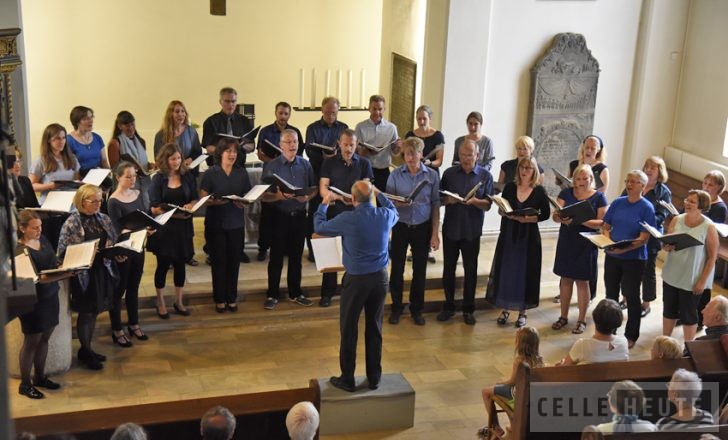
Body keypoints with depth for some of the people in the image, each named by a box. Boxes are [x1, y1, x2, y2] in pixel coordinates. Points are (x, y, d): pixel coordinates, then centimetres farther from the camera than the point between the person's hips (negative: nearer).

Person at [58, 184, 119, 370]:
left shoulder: (104, 219, 4)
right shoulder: (71, 223, -12)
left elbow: (114, 243, 11)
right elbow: (62, 251, -14)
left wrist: (119, 254, -8)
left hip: (103, 270, 5)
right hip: (83, 273, -5)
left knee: (94, 311, 15)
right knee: (86, 313, 6)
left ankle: (87, 349, 30)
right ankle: (84, 352, 23)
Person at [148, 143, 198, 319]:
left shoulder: (187, 176, 1)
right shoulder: (158, 179, -8)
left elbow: (195, 198, 6)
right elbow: (154, 208, -11)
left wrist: (190, 205, -16)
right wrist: (174, 213, -23)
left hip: (183, 226, 3)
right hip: (164, 227, -3)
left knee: (180, 263, 12)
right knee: (163, 264, 7)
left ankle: (179, 301, 27)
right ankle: (160, 303, 22)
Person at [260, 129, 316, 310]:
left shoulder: (305, 165, 4)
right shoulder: (271, 166, -6)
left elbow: (314, 189, 8)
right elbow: (264, 196, -9)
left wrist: (307, 196, -13)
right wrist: (279, 196, -28)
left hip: (299, 215, 3)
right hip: (280, 216, -3)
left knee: (296, 256, 13)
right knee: (276, 257, 3)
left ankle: (295, 293, 25)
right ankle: (273, 295, 13)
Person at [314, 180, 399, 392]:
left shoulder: (348, 219, -16)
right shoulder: (385, 216, -4)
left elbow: (319, 227, 1)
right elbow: (395, 212, 23)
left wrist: (324, 204, 17)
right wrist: (379, 195, 34)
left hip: (356, 279, -4)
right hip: (380, 278, 4)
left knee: (349, 330, 8)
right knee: (374, 328, 15)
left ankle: (347, 380, 15)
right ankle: (374, 378, 23)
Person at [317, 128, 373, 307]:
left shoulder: (364, 163, 3)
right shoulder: (329, 162, 2)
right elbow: (323, 189, -6)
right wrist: (340, 197, -25)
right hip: (333, 213, 0)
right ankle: (327, 293, 14)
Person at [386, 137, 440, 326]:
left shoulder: (432, 175, -5)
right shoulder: (396, 175, -5)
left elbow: (435, 205, -1)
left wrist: (435, 233, -3)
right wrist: (398, 204, -26)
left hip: (422, 228, 0)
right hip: (401, 226, 0)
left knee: (420, 270, 10)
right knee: (397, 268, 7)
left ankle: (416, 308, 25)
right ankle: (396, 307, 23)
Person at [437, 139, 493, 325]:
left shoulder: (485, 176, 0)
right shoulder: (449, 173, 2)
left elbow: (487, 205, -4)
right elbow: (439, 199, 4)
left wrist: (475, 201, -24)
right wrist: (448, 200, -18)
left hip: (472, 231, -1)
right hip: (450, 229, 1)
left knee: (471, 271, 6)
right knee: (448, 269, 8)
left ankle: (468, 310, 18)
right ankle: (448, 306, 22)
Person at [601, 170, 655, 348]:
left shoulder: (647, 208, -10)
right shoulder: (617, 203, 3)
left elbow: (644, 238, -16)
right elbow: (605, 227, 7)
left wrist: (624, 249, -27)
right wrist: (608, 242, -13)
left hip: (634, 258, -4)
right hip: (612, 256, 4)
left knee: (632, 296, 7)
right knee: (611, 293, 15)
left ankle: (631, 335, 20)